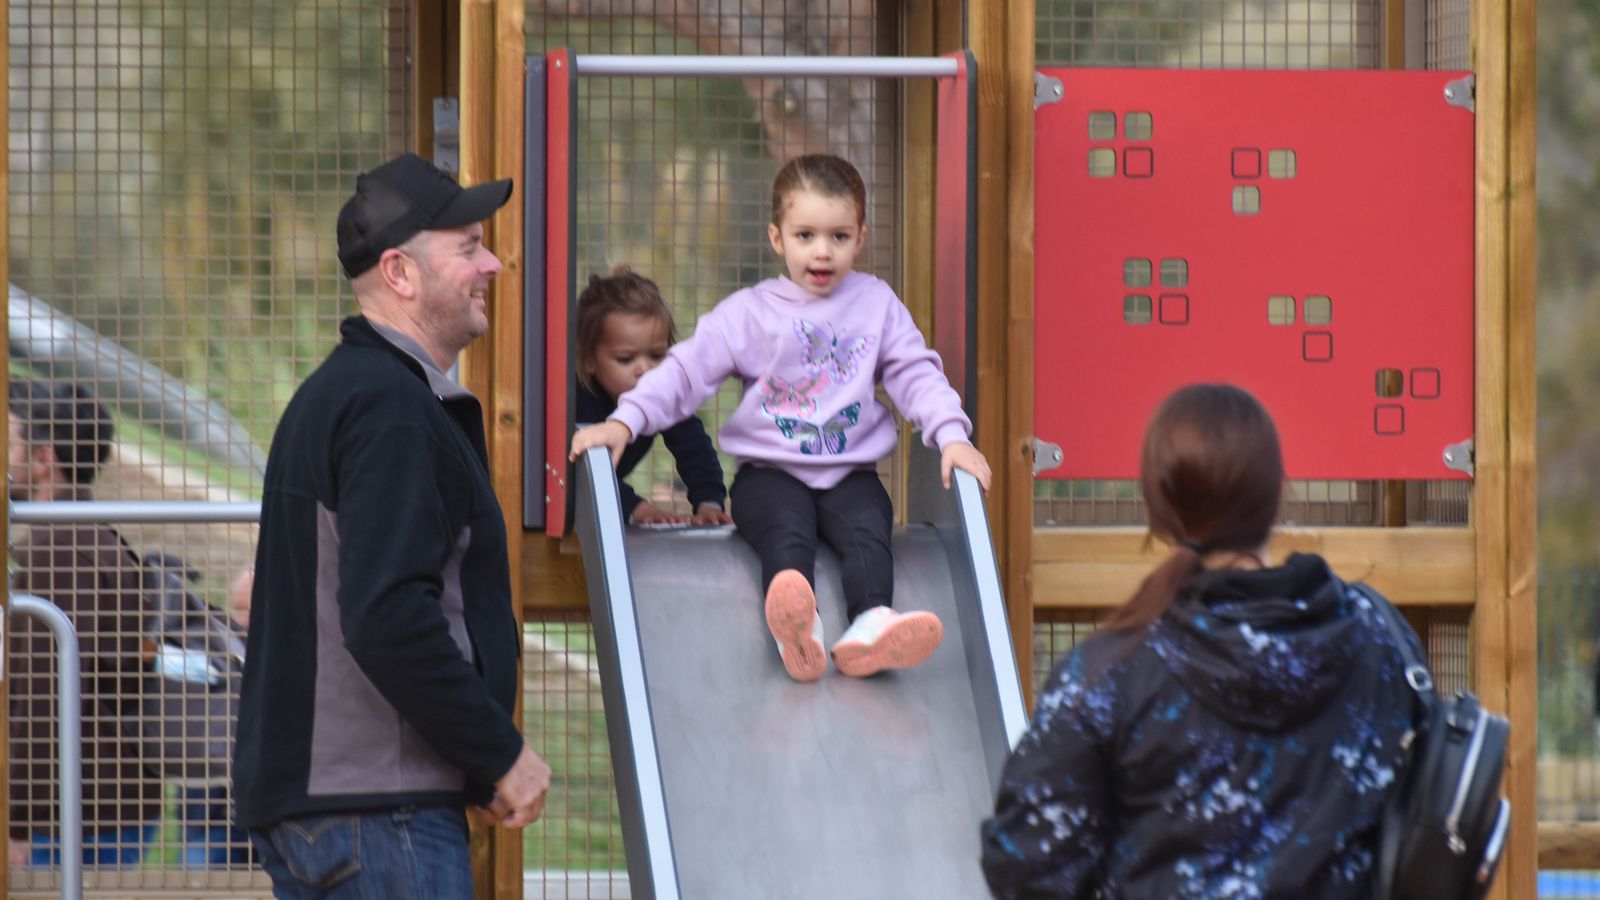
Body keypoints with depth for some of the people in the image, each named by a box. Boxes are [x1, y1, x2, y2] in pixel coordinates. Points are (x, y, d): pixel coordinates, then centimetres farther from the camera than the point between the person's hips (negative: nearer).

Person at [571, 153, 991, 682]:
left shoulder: (877, 305, 12)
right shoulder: (751, 312, 6)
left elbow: (915, 374, 10)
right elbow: (687, 370, 2)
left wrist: (951, 436, -7)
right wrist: (624, 422, -10)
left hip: (850, 474, 2)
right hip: (770, 474, -2)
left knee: (868, 531, -29)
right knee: (788, 534, -33)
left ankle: (871, 625, -54)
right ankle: (795, 630, -60)